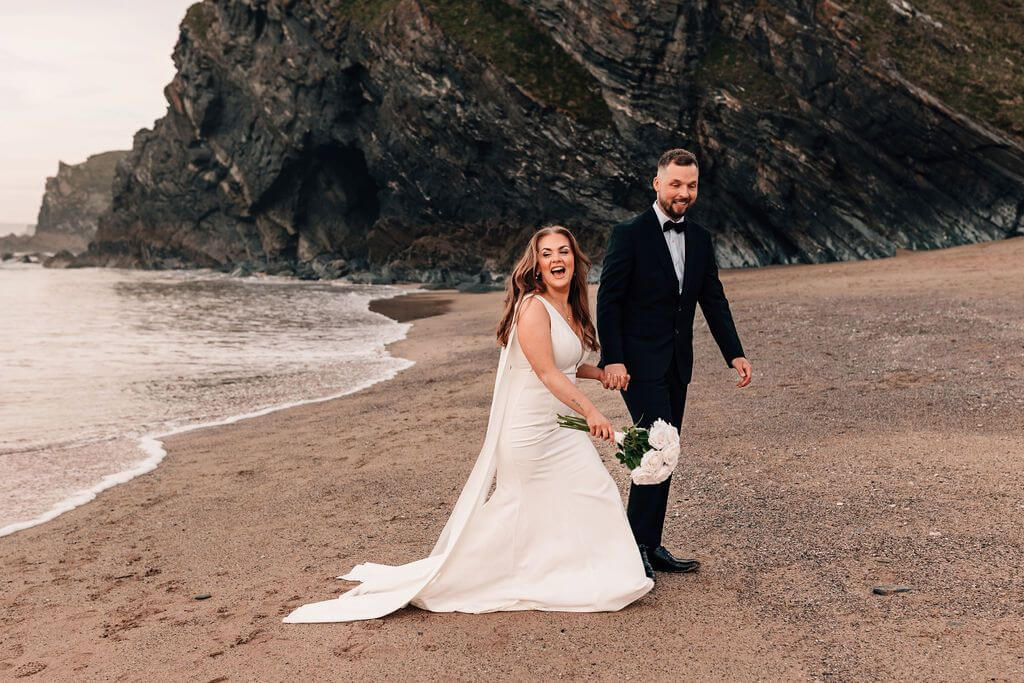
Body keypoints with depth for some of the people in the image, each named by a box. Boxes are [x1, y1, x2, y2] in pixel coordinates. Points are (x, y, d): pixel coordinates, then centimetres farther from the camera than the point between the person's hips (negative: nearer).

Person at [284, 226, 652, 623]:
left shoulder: (571, 309, 10)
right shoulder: (533, 307, -18)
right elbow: (547, 372, -25)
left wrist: (600, 373, 11)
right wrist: (590, 411, -31)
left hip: (562, 428, 9)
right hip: (530, 430, -9)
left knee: (596, 493, 8)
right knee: (519, 511, 0)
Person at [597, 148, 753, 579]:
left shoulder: (700, 239, 10)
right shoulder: (629, 235, -9)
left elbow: (714, 301, 12)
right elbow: (608, 301, -11)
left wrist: (735, 353, 2)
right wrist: (612, 359, -19)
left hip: (677, 365, 7)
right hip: (639, 363, -7)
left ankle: (651, 547, 19)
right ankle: (635, 545, -2)